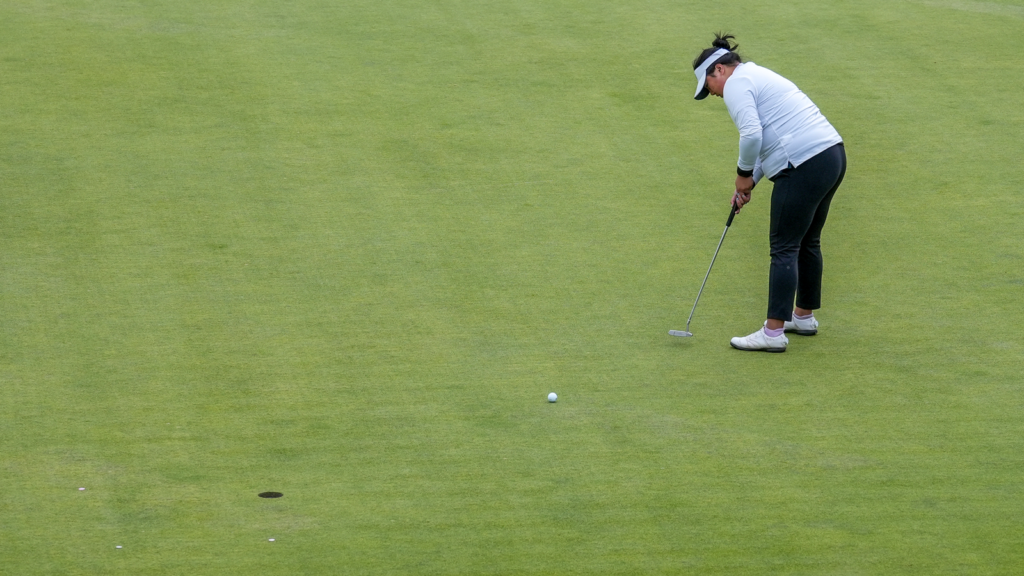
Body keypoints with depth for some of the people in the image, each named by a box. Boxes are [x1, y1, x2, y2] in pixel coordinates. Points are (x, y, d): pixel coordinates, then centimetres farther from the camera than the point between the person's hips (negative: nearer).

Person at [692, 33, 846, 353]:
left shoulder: (736, 84, -5)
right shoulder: (758, 76, 25)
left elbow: (751, 134, -19)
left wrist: (744, 173, -4)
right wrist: (750, 182, 19)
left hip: (806, 167, -10)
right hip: (833, 155, 10)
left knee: (785, 248, -5)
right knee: (807, 242, 21)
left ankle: (773, 332, -4)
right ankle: (804, 317, 32)